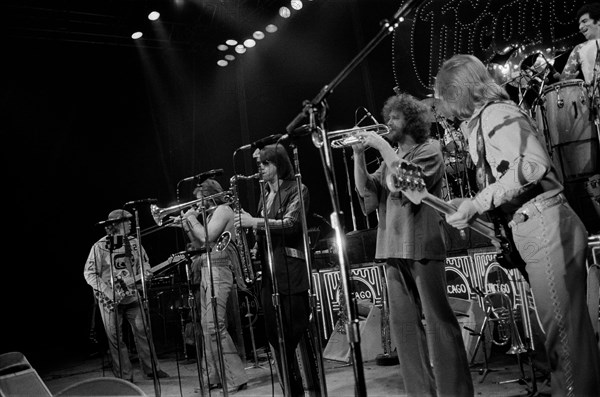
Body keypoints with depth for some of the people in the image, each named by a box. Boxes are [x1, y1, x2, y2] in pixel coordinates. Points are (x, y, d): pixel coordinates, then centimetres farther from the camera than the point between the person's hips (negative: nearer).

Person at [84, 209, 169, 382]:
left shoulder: (134, 243, 6)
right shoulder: (100, 246, -8)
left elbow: (144, 263, 14)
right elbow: (89, 273, -9)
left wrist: (145, 274, -9)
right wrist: (107, 291, -18)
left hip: (132, 295, 4)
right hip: (110, 299, -3)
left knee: (142, 331, 3)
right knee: (115, 337, 0)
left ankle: (151, 369, 13)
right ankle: (124, 377, 9)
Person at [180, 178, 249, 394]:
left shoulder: (223, 210, -6)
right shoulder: (211, 213, 22)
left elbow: (207, 237, -17)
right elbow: (199, 244, 24)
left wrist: (192, 218, -3)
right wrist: (187, 225, 15)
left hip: (218, 271, -10)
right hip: (206, 272, 10)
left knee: (215, 326, -16)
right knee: (207, 327, 9)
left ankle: (235, 378, -14)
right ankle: (215, 377, 15)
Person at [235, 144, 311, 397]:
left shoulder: (296, 190, -1)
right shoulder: (264, 198, 20)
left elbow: (291, 224, -15)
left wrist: (254, 222, -15)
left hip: (291, 271, -7)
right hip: (268, 273, 7)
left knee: (298, 335, -8)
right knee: (276, 338, 8)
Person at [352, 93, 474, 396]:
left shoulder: (429, 149, 3)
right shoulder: (391, 156, 21)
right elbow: (365, 190, 13)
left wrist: (380, 145, -8)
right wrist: (359, 154, 3)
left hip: (422, 246, -7)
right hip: (392, 247, 7)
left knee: (437, 320, -6)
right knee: (403, 323, 7)